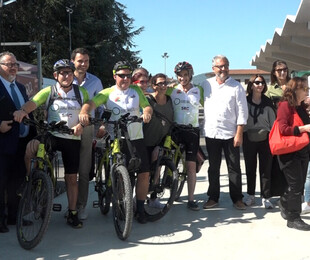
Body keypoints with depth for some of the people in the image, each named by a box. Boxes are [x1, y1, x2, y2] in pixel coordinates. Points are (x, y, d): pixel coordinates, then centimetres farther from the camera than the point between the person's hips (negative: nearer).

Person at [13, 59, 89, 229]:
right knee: (30, 147, -32)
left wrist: (81, 125, -15)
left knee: (71, 178, 5)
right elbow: (33, 102, -14)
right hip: (52, 136, -1)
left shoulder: (81, 92, 7)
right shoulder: (49, 91, 1)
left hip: (73, 139, 2)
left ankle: (72, 214, 17)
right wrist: (23, 110, -37)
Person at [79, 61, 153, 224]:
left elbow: (147, 105, 5)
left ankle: (140, 209, 9)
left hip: (136, 138, 2)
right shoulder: (108, 93, 3)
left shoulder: (136, 90, 12)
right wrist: (84, 112, -33)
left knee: (144, 173, -4)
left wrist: (147, 112, -20)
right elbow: (92, 103, -11)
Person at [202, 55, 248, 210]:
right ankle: (213, 197, 22)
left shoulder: (236, 87, -2)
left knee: (234, 168, 5)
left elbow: (242, 112, -5)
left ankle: (237, 198, 15)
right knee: (213, 168, 12)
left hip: (230, 134, -2)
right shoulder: (206, 84, 6)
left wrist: (239, 134, -10)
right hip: (211, 133, 3)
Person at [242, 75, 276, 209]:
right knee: (250, 168, 9)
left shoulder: (268, 102, 5)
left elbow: (272, 121, 4)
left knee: (266, 169, 1)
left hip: (265, 139, 0)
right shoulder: (245, 101, 1)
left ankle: (266, 198, 9)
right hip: (249, 139, 0)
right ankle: (250, 195, 21)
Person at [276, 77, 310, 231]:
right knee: (296, 185, -4)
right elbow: (283, 129, -21)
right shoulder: (285, 105, -13)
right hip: (289, 151, -8)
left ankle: (285, 204, 36)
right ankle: (293, 218, 7)